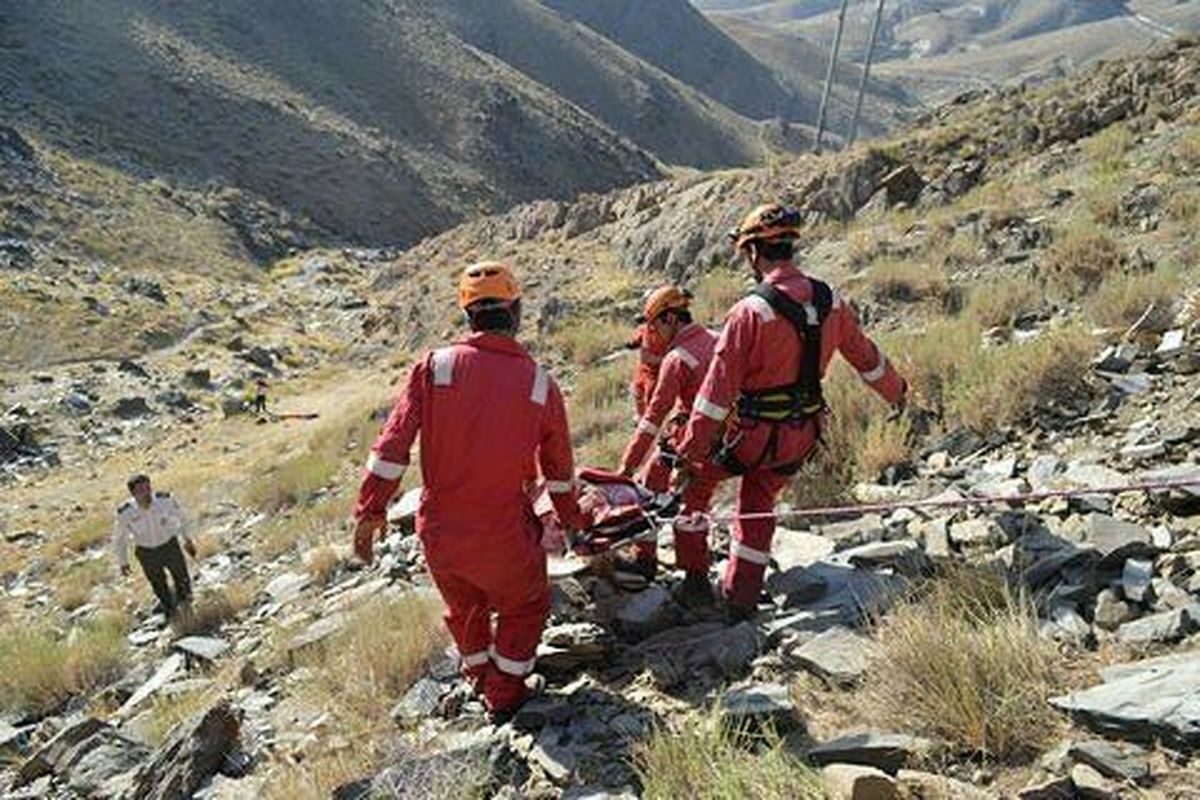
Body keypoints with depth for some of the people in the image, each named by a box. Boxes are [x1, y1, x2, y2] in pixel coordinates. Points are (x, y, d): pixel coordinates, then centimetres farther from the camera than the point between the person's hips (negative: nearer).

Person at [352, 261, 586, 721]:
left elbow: (392, 447, -10)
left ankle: (480, 679, 50)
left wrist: (371, 511, -1)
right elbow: (559, 471, 6)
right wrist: (572, 521, 22)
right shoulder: (540, 384, -7)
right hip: (504, 538, -2)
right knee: (524, 607, 26)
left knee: (464, 607, 29)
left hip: (438, 533, 3)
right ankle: (504, 696, 32)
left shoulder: (434, 367, -7)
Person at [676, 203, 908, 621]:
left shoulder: (751, 311, -23)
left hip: (753, 434, -6)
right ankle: (741, 600, 31)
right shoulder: (830, 301, -4)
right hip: (802, 436, 6)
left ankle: (694, 576, 24)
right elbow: (865, 355, 11)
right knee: (759, 508, 23)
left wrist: (690, 452, -16)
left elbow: (718, 390, -22)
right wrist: (897, 392, 31)